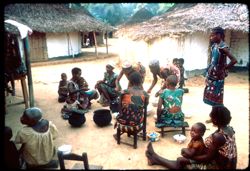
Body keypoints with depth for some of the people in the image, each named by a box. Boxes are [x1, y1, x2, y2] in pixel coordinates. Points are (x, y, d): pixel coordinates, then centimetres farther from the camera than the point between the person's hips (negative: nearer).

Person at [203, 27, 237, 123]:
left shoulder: (223, 47, -19)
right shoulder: (214, 46, 7)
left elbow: (234, 60, -28)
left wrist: (224, 69, -15)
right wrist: (207, 75, 10)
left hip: (218, 77, -8)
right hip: (211, 75, 8)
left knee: (217, 97, 2)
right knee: (211, 97, 15)